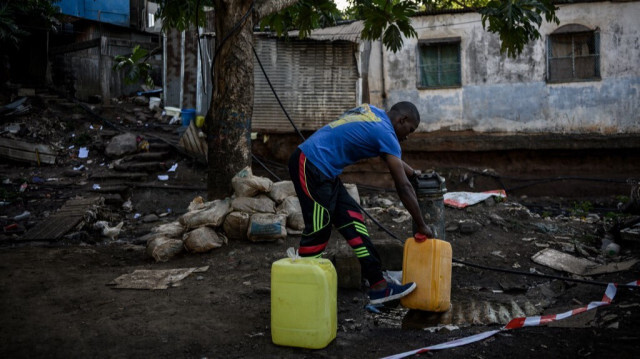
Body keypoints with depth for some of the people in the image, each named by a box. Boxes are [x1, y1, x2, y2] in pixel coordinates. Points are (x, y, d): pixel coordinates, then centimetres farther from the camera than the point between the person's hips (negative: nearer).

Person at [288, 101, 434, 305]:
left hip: (324, 172, 10)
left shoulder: (371, 111, 14)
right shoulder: (385, 134, -12)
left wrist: (413, 172, 41)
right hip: (310, 167, -10)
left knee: (353, 222, 6)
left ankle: (378, 287, 9)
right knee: (318, 232, -6)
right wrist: (422, 226, -2)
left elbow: (391, 157, 32)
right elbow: (403, 187, -11)